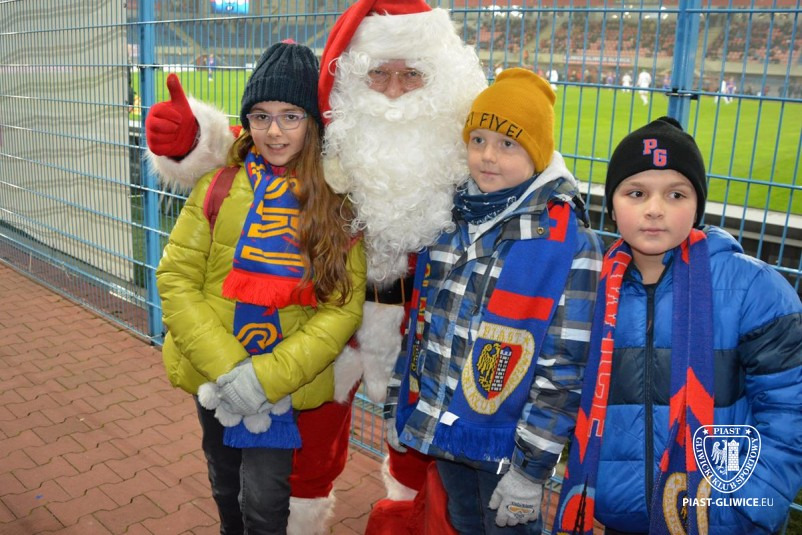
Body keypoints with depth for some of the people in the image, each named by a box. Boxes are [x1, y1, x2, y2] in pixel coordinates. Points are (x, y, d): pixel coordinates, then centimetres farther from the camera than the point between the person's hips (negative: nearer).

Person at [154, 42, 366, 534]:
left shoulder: (338, 200, -8)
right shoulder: (218, 184, -5)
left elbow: (344, 306, -11)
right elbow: (176, 279, -7)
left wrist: (268, 376, -21)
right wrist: (225, 367, -18)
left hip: (287, 384, -2)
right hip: (212, 378, 2)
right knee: (226, 489, 21)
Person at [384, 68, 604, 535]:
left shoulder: (571, 246, -18)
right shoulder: (449, 221, 0)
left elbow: (565, 372, -17)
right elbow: (419, 321, 8)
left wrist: (531, 468, -15)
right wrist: (397, 407, 11)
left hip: (506, 444, -5)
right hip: (442, 430, 6)